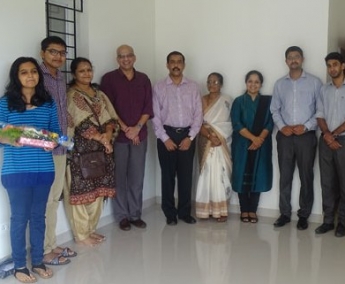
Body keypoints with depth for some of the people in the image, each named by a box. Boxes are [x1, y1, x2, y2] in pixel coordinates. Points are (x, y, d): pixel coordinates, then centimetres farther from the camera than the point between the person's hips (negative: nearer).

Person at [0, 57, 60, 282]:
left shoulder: (48, 102, 6)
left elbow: (56, 132, 9)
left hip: (44, 169, 3)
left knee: (39, 216, 14)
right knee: (20, 218, 7)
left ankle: (38, 261, 29)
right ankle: (20, 266, 22)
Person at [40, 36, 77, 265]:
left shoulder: (61, 78, 14)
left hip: (61, 148, 8)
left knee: (54, 199, 16)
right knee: (43, 202, 1)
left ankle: (52, 245, 28)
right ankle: (43, 251, 12)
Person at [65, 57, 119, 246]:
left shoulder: (99, 94, 15)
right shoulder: (71, 95, -7)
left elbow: (110, 117, 7)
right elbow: (82, 123, -16)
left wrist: (108, 134, -12)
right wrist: (101, 138, -16)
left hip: (100, 149, 7)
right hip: (80, 149, -7)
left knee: (97, 190, 11)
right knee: (81, 191, -1)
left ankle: (91, 229, 25)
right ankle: (81, 234, 10)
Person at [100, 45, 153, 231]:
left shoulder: (143, 79, 9)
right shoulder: (109, 79, 0)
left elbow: (148, 107, 4)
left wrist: (137, 128, -9)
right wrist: (125, 128, -12)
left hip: (140, 134, 3)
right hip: (118, 135, -3)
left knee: (137, 177, 7)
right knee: (119, 176, 2)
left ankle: (136, 214, 18)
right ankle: (122, 216, 13)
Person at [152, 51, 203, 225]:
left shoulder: (193, 87, 5)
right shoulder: (159, 87, 1)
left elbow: (198, 114, 2)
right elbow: (155, 116, -2)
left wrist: (190, 137, -7)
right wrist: (165, 138, -10)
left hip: (187, 135, 2)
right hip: (167, 134, -1)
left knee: (186, 175, 7)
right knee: (168, 175, 5)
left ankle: (185, 212, 21)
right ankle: (170, 213, 18)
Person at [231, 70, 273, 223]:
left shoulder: (268, 101, 7)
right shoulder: (239, 101, 2)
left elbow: (270, 123, -1)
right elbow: (236, 124, -8)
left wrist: (259, 139, -16)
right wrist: (253, 138, -17)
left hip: (261, 145, 1)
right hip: (242, 145, -1)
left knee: (257, 175, 3)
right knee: (242, 175, 1)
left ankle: (253, 210, 13)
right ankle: (244, 210, 11)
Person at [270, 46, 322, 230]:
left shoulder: (314, 82, 1)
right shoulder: (280, 84, 10)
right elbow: (275, 110, 9)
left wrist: (306, 126, -12)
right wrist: (282, 126, -7)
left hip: (306, 136, -2)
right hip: (285, 136, 2)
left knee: (306, 177, 3)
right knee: (285, 176, 7)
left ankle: (304, 215, 15)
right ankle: (285, 213, 17)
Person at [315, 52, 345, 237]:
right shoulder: (324, 90, 10)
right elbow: (320, 116, 6)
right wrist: (327, 136, -8)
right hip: (326, 141, 4)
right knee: (327, 182, 6)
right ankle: (328, 220, 14)